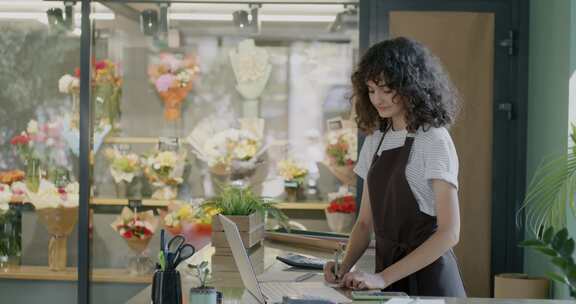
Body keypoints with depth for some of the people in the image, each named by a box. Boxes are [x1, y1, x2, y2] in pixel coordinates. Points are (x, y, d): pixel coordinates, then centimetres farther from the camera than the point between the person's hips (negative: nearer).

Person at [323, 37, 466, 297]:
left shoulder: (434, 141, -9)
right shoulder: (375, 140, 9)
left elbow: (449, 233, -15)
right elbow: (365, 222, 11)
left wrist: (383, 278, -20)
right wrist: (345, 267, -6)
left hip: (427, 278, -5)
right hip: (387, 275, 5)